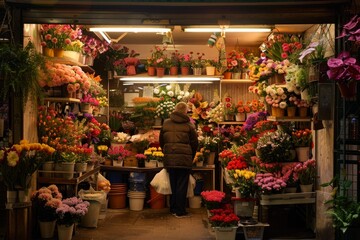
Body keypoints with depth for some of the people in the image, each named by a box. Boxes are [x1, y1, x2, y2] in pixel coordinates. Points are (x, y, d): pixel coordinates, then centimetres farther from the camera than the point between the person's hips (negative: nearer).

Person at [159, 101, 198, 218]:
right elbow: (195, 143, 0)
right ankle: (180, 211, 6)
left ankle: (173, 209, 23)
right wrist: (191, 158, 14)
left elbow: (161, 141, 12)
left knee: (173, 184, 15)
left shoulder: (166, 123, 5)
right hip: (184, 159, -4)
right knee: (182, 185, 3)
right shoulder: (189, 125, -4)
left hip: (169, 159, 4)